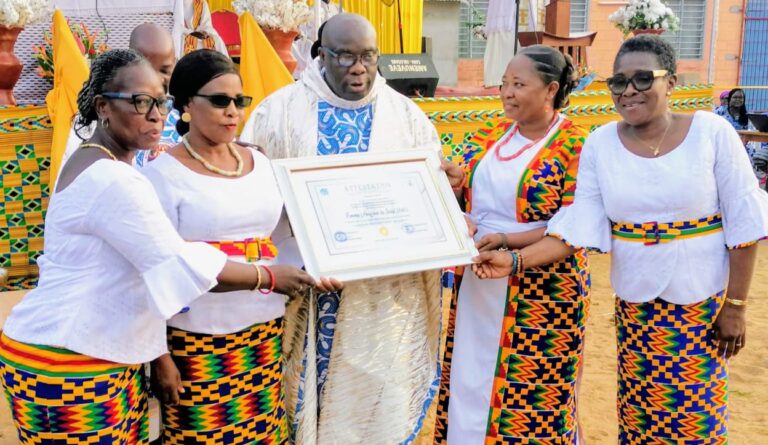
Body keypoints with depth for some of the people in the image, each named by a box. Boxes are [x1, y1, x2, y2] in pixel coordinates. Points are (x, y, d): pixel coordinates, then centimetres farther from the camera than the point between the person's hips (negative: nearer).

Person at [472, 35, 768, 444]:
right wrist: (516, 260, -20)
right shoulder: (600, 142, -4)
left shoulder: (711, 132, -10)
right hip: (634, 302, 2)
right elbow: (579, 223, -8)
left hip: (703, 300, -2)